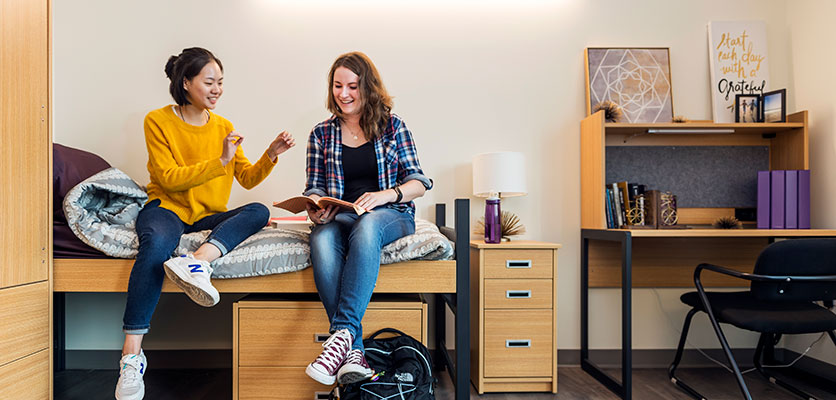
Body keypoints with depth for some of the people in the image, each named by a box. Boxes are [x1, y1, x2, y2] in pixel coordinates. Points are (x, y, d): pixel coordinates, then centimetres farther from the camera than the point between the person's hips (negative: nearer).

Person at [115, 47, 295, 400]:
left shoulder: (223, 126, 13)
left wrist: (271, 155, -8)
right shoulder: (158, 121, 1)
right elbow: (169, 178, -10)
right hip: (167, 208, -4)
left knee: (259, 211, -24)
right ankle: (132, 354, -36)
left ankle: (198, 262, -46)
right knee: (157, 243, -38)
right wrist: (220, 161, -18)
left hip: (208, 217, 4)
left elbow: (247, 179, 10)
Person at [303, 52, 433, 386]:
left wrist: (385, 195, -18)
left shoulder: (392, 126, 9)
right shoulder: (322, 134, 15)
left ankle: (343, 331, -40)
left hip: (389, 216, -1)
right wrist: (315, 207, -11)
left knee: (367, 226, -39)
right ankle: (353, 351, -38)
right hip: (339, 217, 2)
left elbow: (419, 182, 2)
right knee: (321, 240, -34)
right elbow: (315, 187, 14)